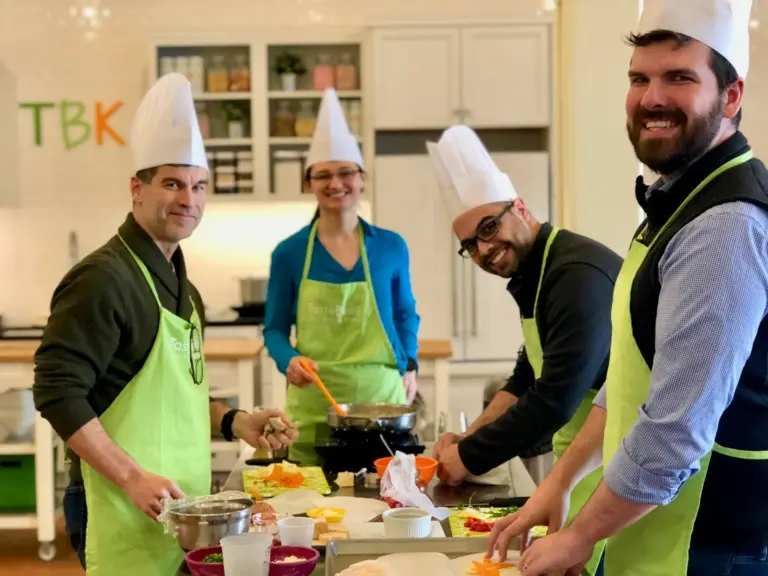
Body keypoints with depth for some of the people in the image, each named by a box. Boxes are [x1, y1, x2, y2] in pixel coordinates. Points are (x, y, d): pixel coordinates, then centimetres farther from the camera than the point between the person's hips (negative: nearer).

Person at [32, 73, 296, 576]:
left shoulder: (179, 284, 15)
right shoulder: (105, 279, -13)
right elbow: (57, 392, -18)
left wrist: (233, 422, 9)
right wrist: (133, 478, -21)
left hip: (180, 509, 8)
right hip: (124, 514, -8)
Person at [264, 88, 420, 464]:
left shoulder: (391, 247, 5)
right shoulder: (289, 253, 1)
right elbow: (275, 329, 6)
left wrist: (409, 365, 4)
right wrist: (289, 360, -13)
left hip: (381, 395, 1)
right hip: (312, 405, -1)